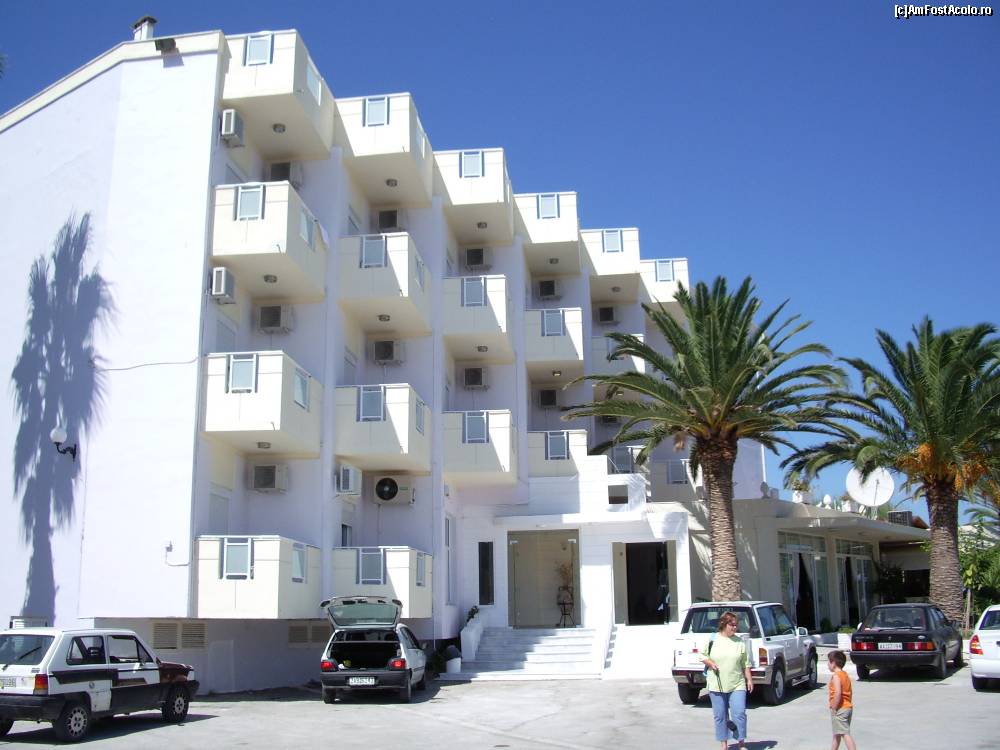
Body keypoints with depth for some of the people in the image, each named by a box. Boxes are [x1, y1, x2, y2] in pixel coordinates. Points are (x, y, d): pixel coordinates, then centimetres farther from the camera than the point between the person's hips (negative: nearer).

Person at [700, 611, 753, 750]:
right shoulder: (712, 640, 1)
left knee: (739, 713, -7)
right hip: (716, 685, 0)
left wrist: (749, 679, 4)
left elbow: (746, 663, 9)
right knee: (720, 716, 5)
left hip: (737, 685, 0)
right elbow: (702, 655, 8)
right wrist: (710, 663, -9)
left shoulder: (739, 642, 5)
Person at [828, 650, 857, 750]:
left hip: (840, 709, -10)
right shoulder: (846, 675, 11)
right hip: (848, 707, 10)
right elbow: (850, 692, 16)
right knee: (837, 733, 21)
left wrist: (834, 708, -20)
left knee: (845, 734, -11)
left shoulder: (835, 676, -17)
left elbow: (838, 693, -27)